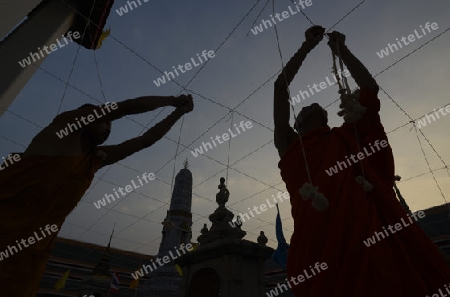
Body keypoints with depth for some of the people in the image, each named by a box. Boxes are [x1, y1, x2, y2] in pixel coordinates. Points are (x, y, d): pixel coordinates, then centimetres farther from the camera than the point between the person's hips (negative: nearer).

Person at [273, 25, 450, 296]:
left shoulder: (348, 135, 25)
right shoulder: (291, 144, 18)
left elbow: (370, 88, 25)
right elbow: (280, 87, 17)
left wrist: (342, 50, 34)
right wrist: (308, 45, 26)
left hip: (370, 231, 3)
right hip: (322, 237, -2)